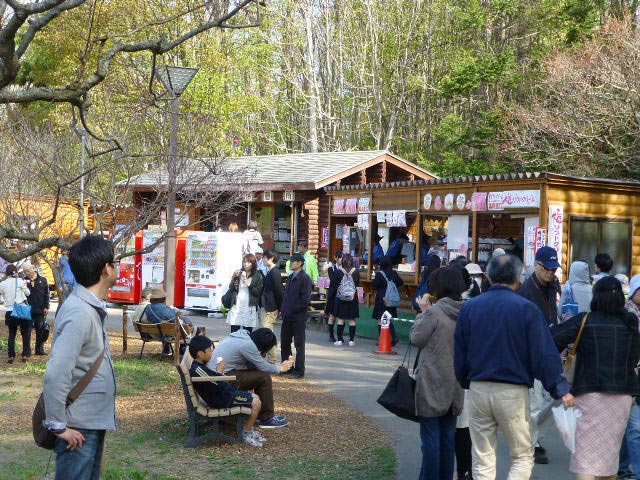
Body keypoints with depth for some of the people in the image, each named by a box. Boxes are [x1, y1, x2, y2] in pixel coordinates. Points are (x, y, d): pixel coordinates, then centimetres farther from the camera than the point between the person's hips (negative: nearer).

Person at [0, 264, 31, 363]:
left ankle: (11, 356, 5)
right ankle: (25, 354, 9)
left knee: (12, 334, 13)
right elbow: (28, 293, 0)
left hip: (10, 311, 3)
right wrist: (24, 285, 14)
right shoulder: (19, 281, -8)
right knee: (25, 333, 10)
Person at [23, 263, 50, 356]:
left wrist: (46, 307, 0)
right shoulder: (24, 281, 1)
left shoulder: (42, 280, 3)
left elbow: (46, 294, 5)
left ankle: (39, 349, 13)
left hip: (40, 310, 0)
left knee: (40, 330, 4)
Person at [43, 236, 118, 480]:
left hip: (94, 422, 10)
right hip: (80, 428, -10)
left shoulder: (91, 308, 9)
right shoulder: (80, 314, -23)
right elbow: (56, 374, -29)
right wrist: (58, 425, -20)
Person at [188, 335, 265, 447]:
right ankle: (246, 434, 0)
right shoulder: (197, 370, -23)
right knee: (256, 403, -13)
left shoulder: (199, 367, 10)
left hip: (224, 394, 11)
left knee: (255, 398, 16)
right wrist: (219, 371, -7)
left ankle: (249, 429, 20)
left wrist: (219, 371, 2)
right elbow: (217, 385, -22)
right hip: (222, 400, -11)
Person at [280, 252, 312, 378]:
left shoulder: (305, 278, -12)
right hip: (287, 316, 8)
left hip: (298, 317, -8)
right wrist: (283, 310, 8)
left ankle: (299, 371, 9)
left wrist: (292, 310, -13)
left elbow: (306, 300, -16)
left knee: (299, 344, 2)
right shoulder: (291, 277, 13)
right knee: (285, 343, 13)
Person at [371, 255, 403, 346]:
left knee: (381, 320, 3)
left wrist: (374, 278, 2)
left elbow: (374, 287, -12)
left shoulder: (379, 274, -14)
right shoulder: (394, 273, 0)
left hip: (381, 300, -5)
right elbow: (401, 283, 9)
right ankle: (394, 337, 1)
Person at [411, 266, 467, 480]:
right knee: (448, 437, 14)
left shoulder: (435, 312, -17)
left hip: (432, 384, -6)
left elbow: (417, 338, -9)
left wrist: (423, 312, 2)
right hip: (455, 384, 6)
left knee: (431, 439, -1)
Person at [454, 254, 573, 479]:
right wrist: (560, 389, -4)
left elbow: (460, 354, 10)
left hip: (478, 390, 3)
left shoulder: (469, 307, 4)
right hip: (513, 392, -3)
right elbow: (544, 354, -10)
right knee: (523, 456, 10)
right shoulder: (526, 308, -7)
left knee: (482, 460, 11)